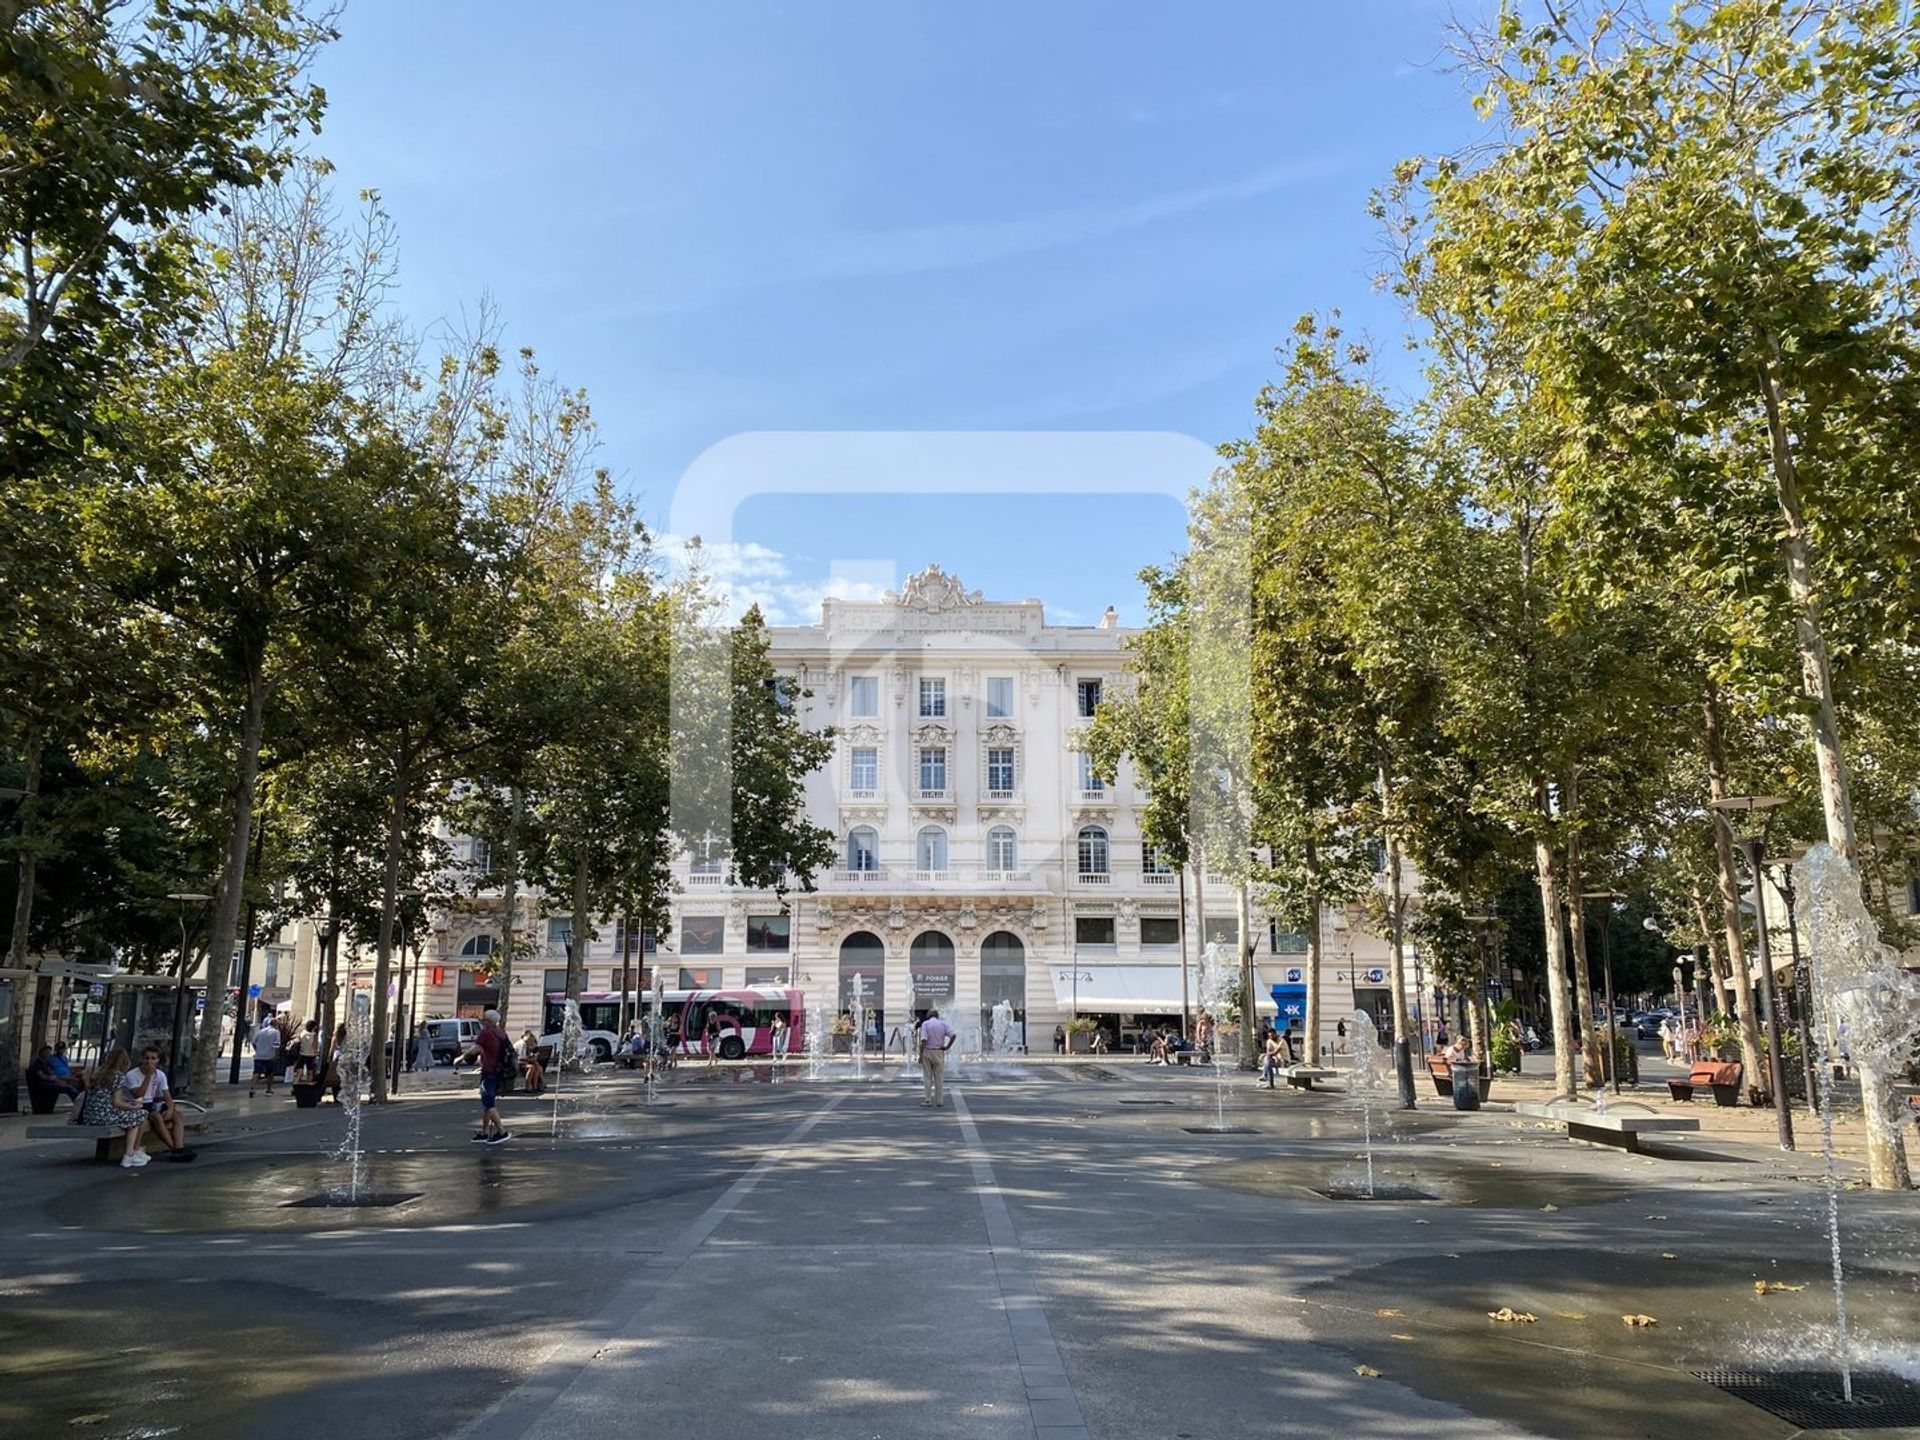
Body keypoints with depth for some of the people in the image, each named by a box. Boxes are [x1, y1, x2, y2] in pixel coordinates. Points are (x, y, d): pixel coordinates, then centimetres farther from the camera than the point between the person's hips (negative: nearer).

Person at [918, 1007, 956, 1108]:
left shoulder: (925, 1024, -2)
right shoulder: (943, 1024, 4)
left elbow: (923, 1040, -13)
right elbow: (953, 1035, -9)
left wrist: (920, 1055, -12)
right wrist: (947, 1047, -2)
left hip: (927, 1052, -2)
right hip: (939, 1053, 2)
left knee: (927, 1078, 5)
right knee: (939, 1078, 8)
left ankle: (928, 1100, 3)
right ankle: (939, 1101, 8)